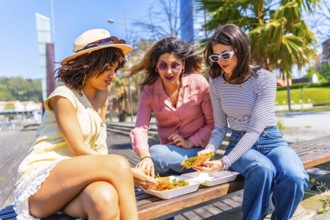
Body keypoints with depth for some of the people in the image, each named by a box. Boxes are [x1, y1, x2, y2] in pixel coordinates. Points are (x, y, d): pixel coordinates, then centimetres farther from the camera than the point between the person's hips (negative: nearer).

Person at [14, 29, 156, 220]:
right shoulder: (64, 96, -10)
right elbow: (79, 150, -16)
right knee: (118, 164, -31)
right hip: (39, 183, -5)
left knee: (105, 196, -33)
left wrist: (102, 106, -1)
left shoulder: (100, 98, 11)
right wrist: (127, 172, -16)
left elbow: (99, 149, 2)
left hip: (74, 181, 5)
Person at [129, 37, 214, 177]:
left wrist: (191, 142, -16)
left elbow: (213, 123, -4)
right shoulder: (149, 90, -5)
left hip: (196, 150, -3)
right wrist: (145, 156, -36)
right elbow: (140, 128, -18)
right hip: (168, 152, 3)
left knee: (155, 153, -27)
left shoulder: (199, 83, -10)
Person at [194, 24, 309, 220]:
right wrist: (209, 149, -20)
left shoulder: (265, 79, -12)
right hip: (239, 143, 1)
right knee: (263, 170, -33)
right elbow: (220, 128, 2)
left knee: (294, 177, -30)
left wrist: (225, 162, -28)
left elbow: (256, 129, -19)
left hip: (271, 141, 0)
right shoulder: (216, 84, -2)